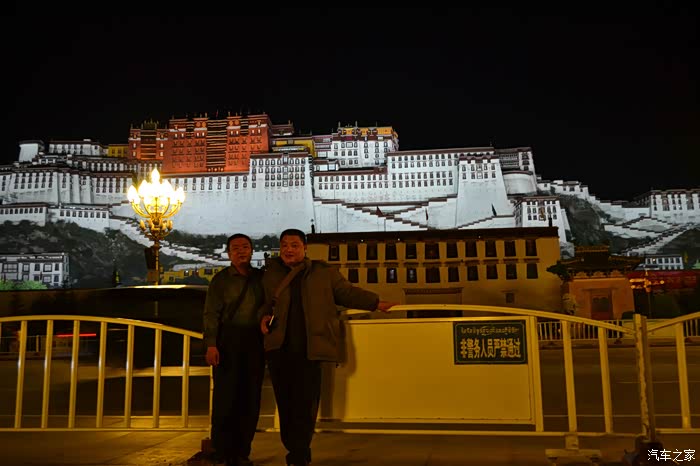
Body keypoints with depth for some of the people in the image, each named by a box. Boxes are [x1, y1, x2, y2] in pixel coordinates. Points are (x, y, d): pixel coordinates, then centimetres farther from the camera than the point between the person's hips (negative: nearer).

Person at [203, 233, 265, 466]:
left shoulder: (261, 277, 11)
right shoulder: (221, 279, 3)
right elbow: (211, 313, -4)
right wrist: (211, 344, -14)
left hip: (255, 342, 3)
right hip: (228, 340, -2)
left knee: (250, 397, 4)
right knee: (226, 396, -2)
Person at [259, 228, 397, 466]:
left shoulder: (323, 272, 9)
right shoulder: (271, 275, 13)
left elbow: (347, 292, 14)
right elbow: (265, 303, 22)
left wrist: (377, 303, 10)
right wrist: (264, 317, 1)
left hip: (309, 350, -2)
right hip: (278, 349, 2)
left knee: (305, 404, -6)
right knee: (285, 404, 6)